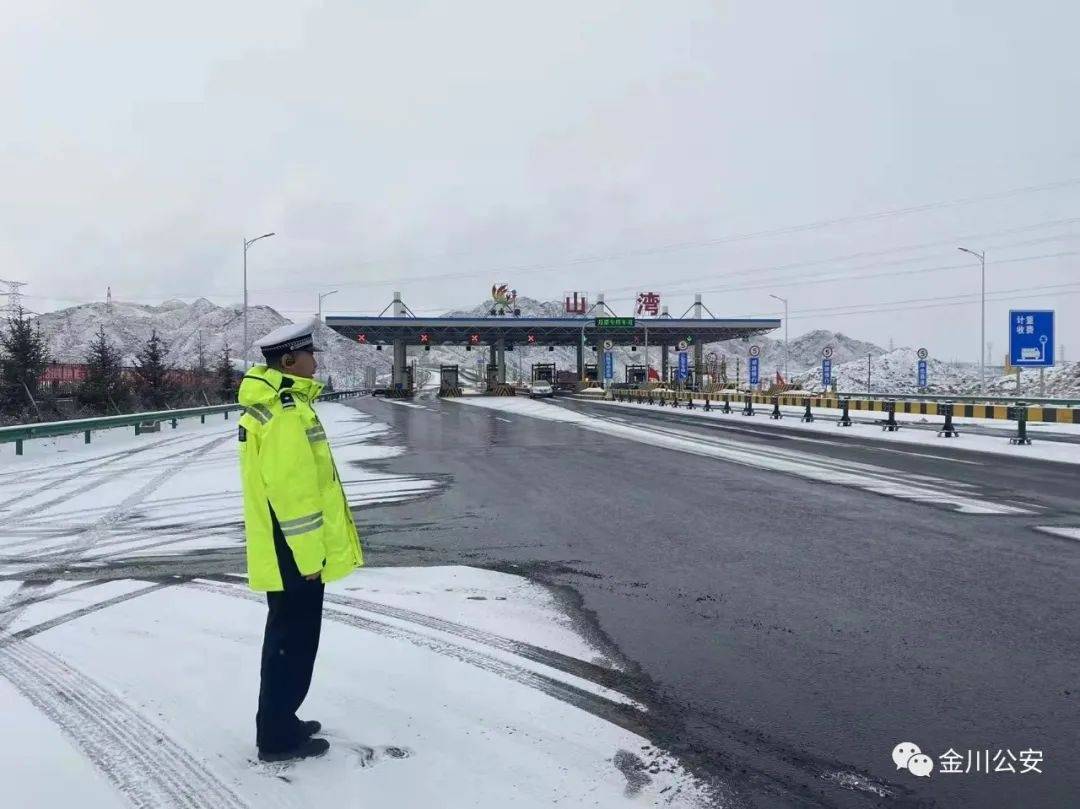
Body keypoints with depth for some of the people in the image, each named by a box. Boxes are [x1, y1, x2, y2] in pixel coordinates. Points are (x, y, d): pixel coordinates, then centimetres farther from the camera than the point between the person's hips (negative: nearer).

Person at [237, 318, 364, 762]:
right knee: (294, 641, 2)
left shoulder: (269, 403, 12)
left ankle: (279, 721, 33)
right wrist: (309, 554, -18)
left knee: (286, 636, 20)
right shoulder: (287, 412, -22)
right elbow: (293, 492, -24)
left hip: (281, 551, 10)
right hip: (293, 554, -10)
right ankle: (278, 738, 15)